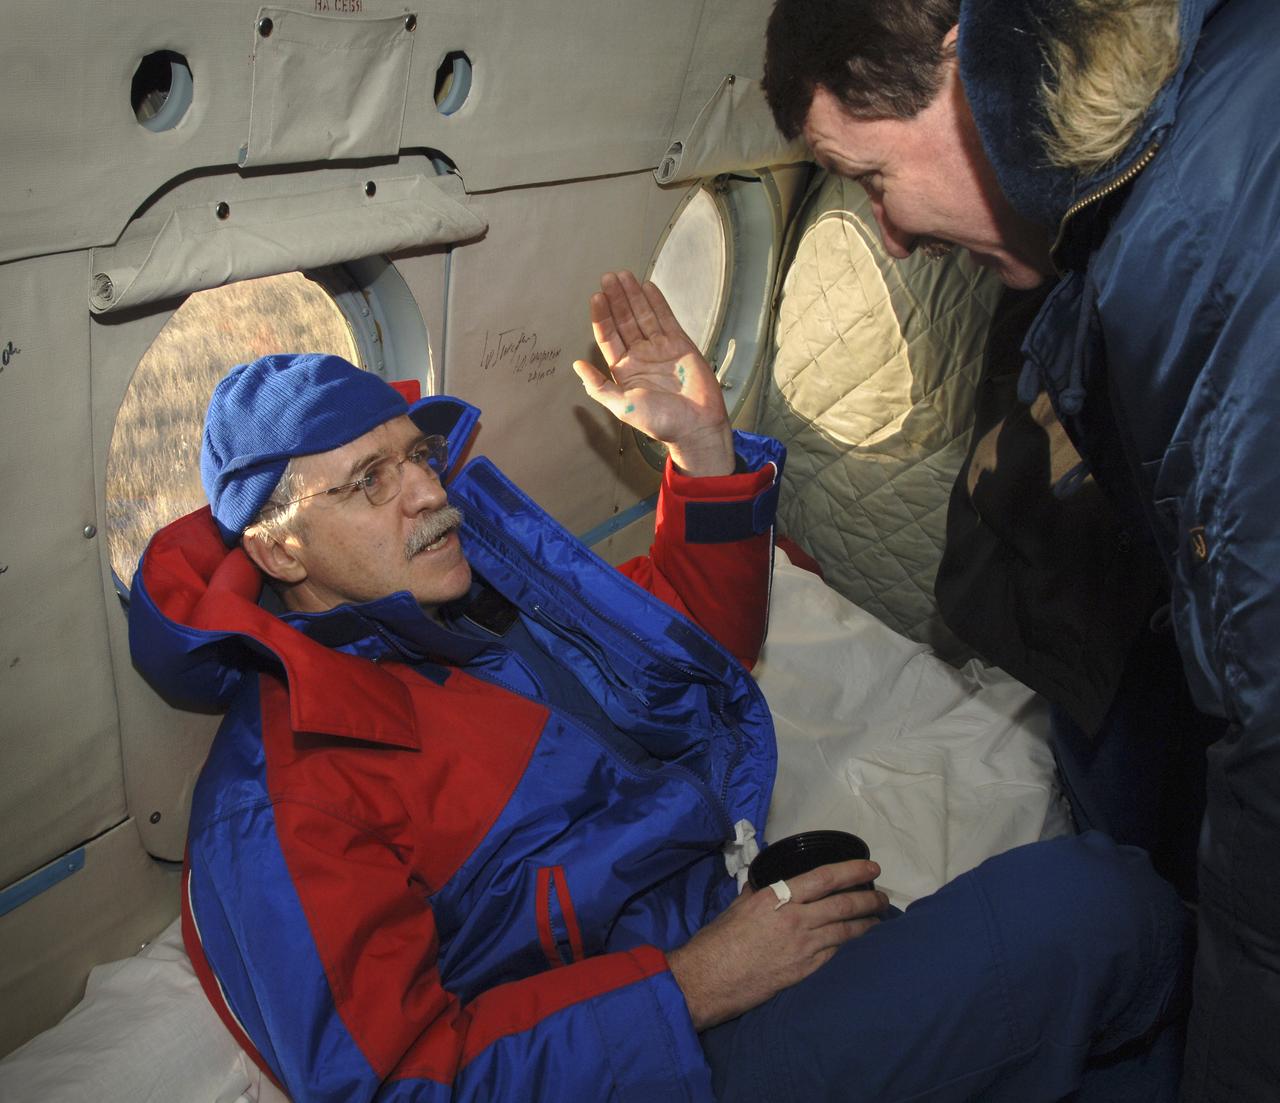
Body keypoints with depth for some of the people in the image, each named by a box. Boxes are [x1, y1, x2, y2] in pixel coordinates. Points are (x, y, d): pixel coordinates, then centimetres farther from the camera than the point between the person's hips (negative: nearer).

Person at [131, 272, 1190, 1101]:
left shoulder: (488, 579, 11)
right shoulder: (275, 813, -14)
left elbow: (699, 646, 23)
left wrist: (704, 447, 8)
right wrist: (695, 985, -21)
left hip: (748, 911, 8)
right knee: (1091, 904, -17)